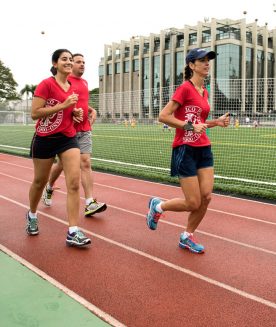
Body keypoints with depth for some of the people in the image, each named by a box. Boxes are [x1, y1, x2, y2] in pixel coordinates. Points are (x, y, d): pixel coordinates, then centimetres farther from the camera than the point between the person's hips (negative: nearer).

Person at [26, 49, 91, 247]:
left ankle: (73, 232, -8)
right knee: (40, 181, 13)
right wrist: (63, 105, -21)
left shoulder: (73, 87, 9)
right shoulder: (46, 84, -10)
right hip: (45, 139, -4)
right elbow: (35, 113, -17)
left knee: (74, 183, -10)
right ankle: (32, 215, 42)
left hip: (68, 138, 5)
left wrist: (75, 113, 2)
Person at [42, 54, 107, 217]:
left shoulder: (85, 82, 15)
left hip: (85, 130, 5)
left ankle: (90, 203, -9)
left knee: (86, 163, -6)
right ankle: (49, 188, 38)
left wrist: (92, 110, 10)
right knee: (62, 164, 10)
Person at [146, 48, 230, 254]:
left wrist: (217, 122, 7)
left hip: (204, 149, 7)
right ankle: (158, 206, 23)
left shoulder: (204, 92, 13)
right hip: (185, 150, -7)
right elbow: (164, 116, -15)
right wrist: (190, 126, -20)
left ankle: (187, 237, 20)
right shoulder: (185, 88, -10)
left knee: (206, 197, 1)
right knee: (193, 203, -4)